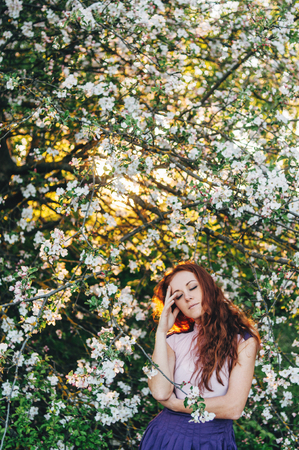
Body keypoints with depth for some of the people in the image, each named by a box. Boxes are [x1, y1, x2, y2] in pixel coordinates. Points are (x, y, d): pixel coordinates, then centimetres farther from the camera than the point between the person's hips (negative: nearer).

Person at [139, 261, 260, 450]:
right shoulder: (174, 341, 2)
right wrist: (162, 331, -9)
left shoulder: (242, 341, -6)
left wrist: (175, 404, -8)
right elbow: (160, 392, -15)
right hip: (169, 434, 2)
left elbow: (233, 408, -16)